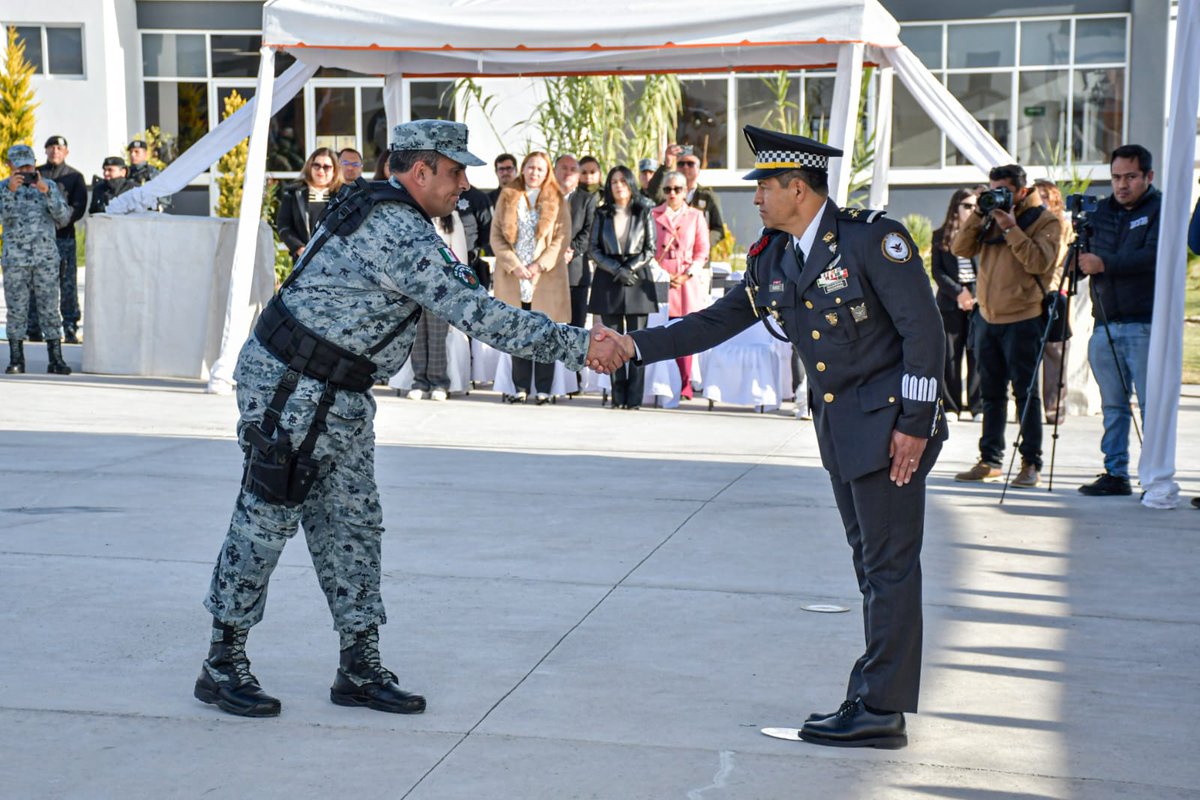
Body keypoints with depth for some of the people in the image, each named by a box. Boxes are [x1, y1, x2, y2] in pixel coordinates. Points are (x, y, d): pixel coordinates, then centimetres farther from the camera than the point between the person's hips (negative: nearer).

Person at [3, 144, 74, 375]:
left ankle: (56, 359, 1)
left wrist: (46, 191, -15)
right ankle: (16, 360, 8)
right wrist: (11, 189, -23)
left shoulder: (49, 185, 8)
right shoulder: (4, 188, 7)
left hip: (46, 258, 0)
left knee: (50, 308, -2)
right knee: (16, 310, 1)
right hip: (15, 259, 0)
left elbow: (63, 217, -4)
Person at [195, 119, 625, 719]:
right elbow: (476, 314, -26)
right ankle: (223, 664, 11)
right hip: (291, 391, -10)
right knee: (266, 520, -1)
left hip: (339, 397, 10)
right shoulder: (400, 234, -22)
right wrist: (577, 348, -23)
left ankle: (359, 667, 15)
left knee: (352, 523, 9)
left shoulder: (384, 212, 11)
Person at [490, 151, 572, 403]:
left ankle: (543, 389, 6)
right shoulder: (507, 197, 9)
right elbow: (496, 235, 3)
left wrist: (539, 265, -12)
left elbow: (561, 238, -1)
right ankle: (521, 387, 9)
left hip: (546, 277, -1)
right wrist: (514, 265, -9)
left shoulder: (556, 200, 5)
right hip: (512, 278, 1)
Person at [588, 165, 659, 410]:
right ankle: (618, 396, 3)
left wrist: (630, 268, -9)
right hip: (608, 282, 1)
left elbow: (650, 249, 4)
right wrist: (616, 270, -7)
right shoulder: (602, 215, 10)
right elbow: (594, 250, 6)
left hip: (638, 280, -1)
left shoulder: (644, 213, 7)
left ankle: (634, 397, -4)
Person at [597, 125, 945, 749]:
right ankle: (877, 694, 22)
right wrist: (635, 346, 3)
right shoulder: (771, 259, 7)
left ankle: (879, 713, 0)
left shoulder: (872, 238, -16)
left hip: (889, 423, -8)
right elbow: (717, 322, 11)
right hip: (838, 428, 8)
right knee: (872, 564, 14)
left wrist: (913, 422, -18)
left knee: (890, 566, -5)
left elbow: (924, 329, -16)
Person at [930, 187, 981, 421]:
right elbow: (937, 271, 3)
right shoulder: (941, 236, 8)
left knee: (977, 355, -2)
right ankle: (950, 406, 5)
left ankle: (974, 406, 2)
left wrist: (977, 295, -9)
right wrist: (958, 293, -9)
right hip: (950, 302, 0)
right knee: (949, 355, 1)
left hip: (979, 302, 0)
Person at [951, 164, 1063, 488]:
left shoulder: (1045, 221, -3)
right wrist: (978, 214, -5)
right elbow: (960, 249, 5)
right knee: (991, 393, 11)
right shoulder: (990, 219, 13)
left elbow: (1040, 262, -17)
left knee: (1025, 393, -3)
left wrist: (1011, 229, -20)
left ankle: (1031, 464, 2)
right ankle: (990, 460, 19)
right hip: (987, 317, 6)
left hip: (1022, 319, -6)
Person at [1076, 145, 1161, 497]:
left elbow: (1155, 256, -17)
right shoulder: (1101, 211, 16)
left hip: (1145, 325, -6)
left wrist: (1104, 264, -22)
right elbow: (1086, 261, 18)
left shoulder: (1162, 209, -1)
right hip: (1105, 324, 6)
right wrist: (1080, 256, -5)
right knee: (1112, 406, 8)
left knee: (1152, 406, -5)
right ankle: (1115, 474, 13)